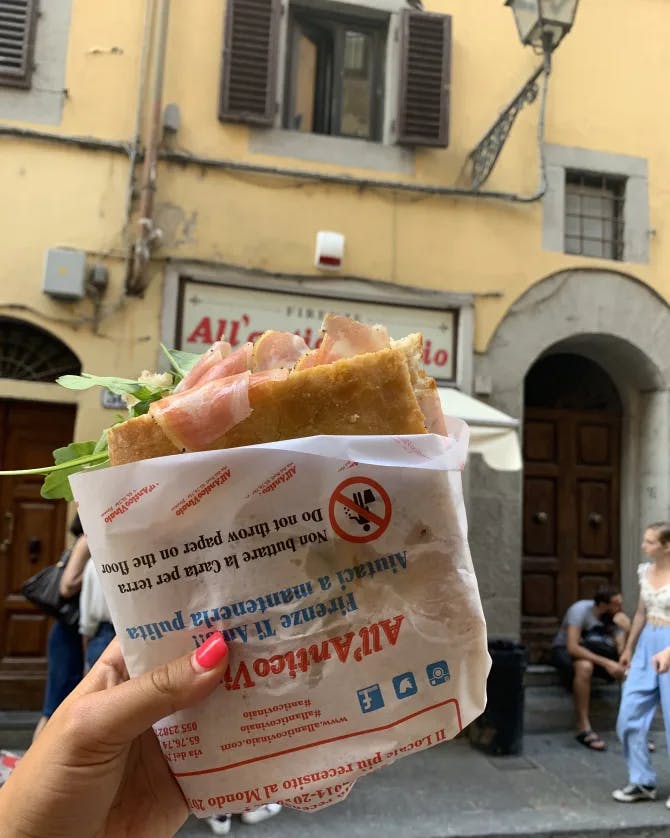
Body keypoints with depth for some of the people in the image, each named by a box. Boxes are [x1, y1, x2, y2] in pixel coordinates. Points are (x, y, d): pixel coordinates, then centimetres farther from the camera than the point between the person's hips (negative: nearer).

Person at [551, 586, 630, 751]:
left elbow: (622, 649, -16)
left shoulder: (616, 617, -8)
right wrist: (605, 662, -39)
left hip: (595, 651, 5)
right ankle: (583, 728, -31)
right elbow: (572, 647, -33)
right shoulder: (580, 610, -25)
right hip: (565, 650, -5)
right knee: (585, 666, -39)